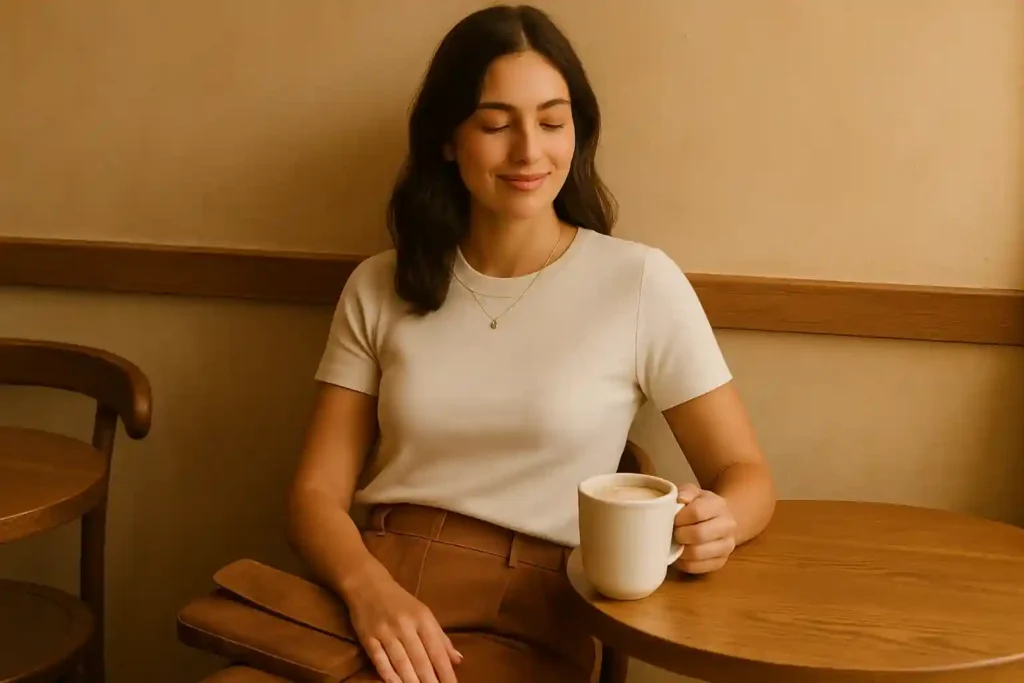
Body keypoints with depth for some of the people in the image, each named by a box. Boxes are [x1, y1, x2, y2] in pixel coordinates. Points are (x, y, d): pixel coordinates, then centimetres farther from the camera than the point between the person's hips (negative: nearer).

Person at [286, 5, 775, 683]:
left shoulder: (641, 282, 0)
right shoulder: (379, 288, 8)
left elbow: (745, 474, 4)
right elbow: (318, 493, 5)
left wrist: (717, 523, -20)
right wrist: (369, 588, -16)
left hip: (523, 621, -2)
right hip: (368, 596, 2)